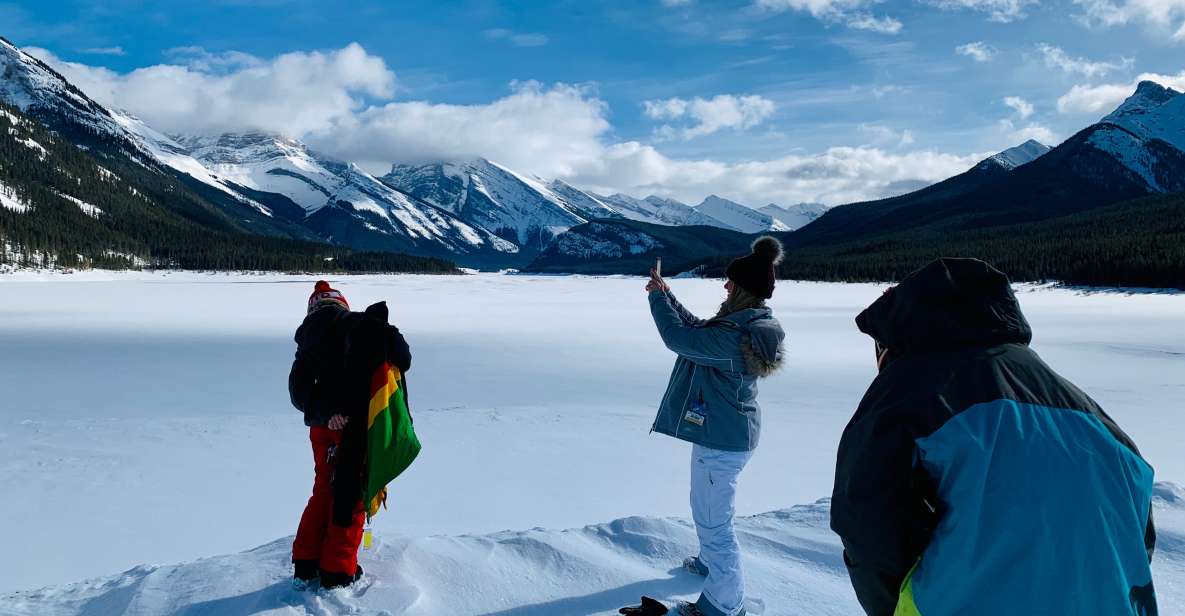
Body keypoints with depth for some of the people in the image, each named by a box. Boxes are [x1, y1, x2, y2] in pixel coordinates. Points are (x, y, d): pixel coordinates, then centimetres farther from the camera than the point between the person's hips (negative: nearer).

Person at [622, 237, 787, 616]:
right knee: (707, 507, 29)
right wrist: (667, 296, 14)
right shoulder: (755, 324, 2)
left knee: (712, 519, 3)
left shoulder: (734, 335, -30)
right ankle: (712, 562, 50)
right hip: (730, 431, 11)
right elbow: (698, 328, 14)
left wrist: (658, 297, -10)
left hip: (721, 440, -10)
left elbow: (678, 337, -24)